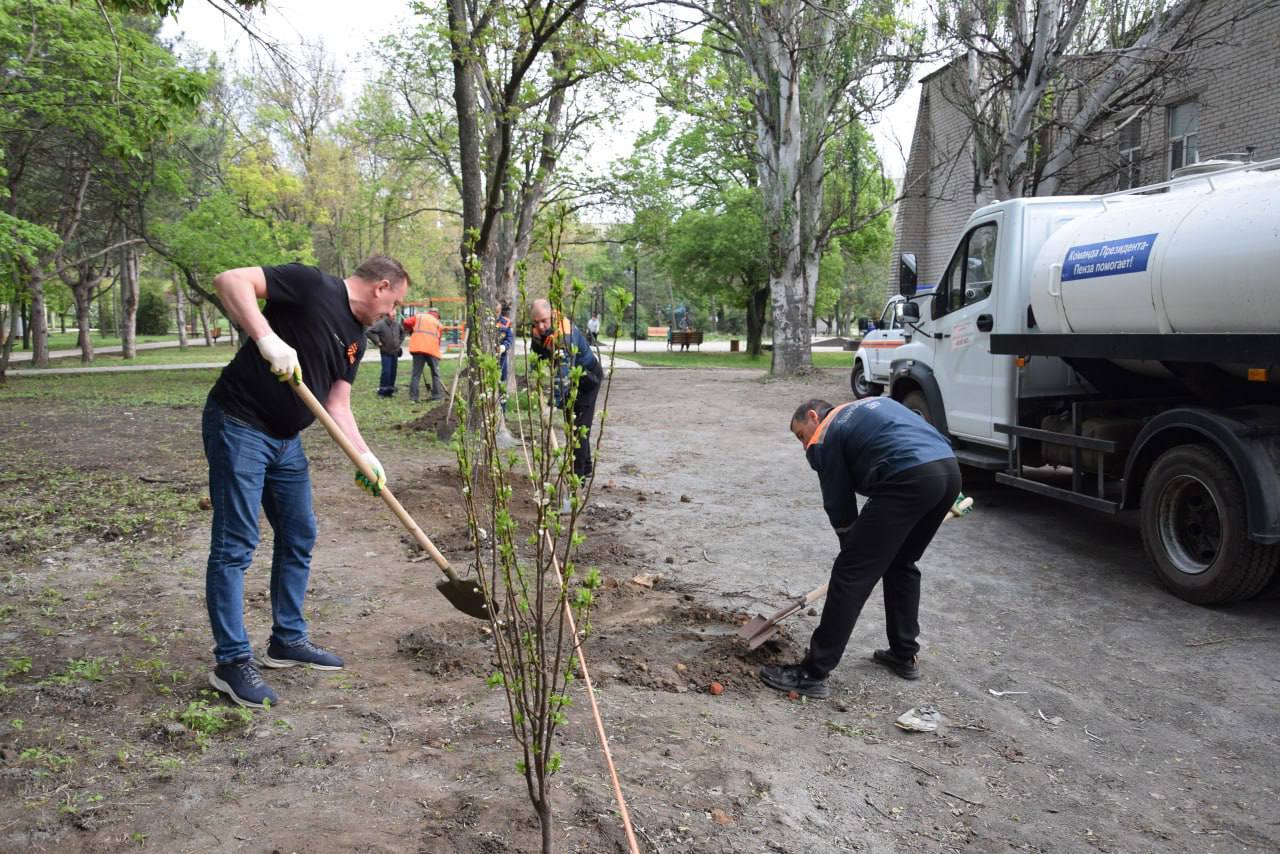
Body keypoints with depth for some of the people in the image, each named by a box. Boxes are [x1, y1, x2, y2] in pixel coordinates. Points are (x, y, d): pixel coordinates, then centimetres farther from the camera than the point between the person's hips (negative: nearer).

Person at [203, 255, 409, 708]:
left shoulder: (355, 339, 12)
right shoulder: (312, 285, -13)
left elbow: (337, 406, 11)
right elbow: (230, 281, -22)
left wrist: (365, 456, -2)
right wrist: (267, 338, -33)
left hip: (286, 439, 10)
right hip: (239, 427, -9)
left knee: (299, 536, 14)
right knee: (234, 547, -4)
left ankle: (288, 640, 27)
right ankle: (232, 662, 4)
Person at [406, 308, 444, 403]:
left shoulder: (419, 317, 18)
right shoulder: (439, 324, 18)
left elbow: (406, 323, 11)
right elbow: (438, 340, 13)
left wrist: (411, 331, 28)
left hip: (418, 347, 1)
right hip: (432, 349, -1)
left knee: (416, 373, 2)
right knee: (435, 373, 11)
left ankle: (413, 396, -1)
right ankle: (437, 394, 11)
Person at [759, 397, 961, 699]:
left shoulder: (823, 439, 12)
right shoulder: (874, 404, 33)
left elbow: (840, 507, 13)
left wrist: (855, 551, 26)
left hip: (909, 479, -8)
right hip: (950, 470, 8)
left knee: (851, 574, -2)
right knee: (901, 564, 27)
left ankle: (813, 674, 0)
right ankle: (904, 655, 35)